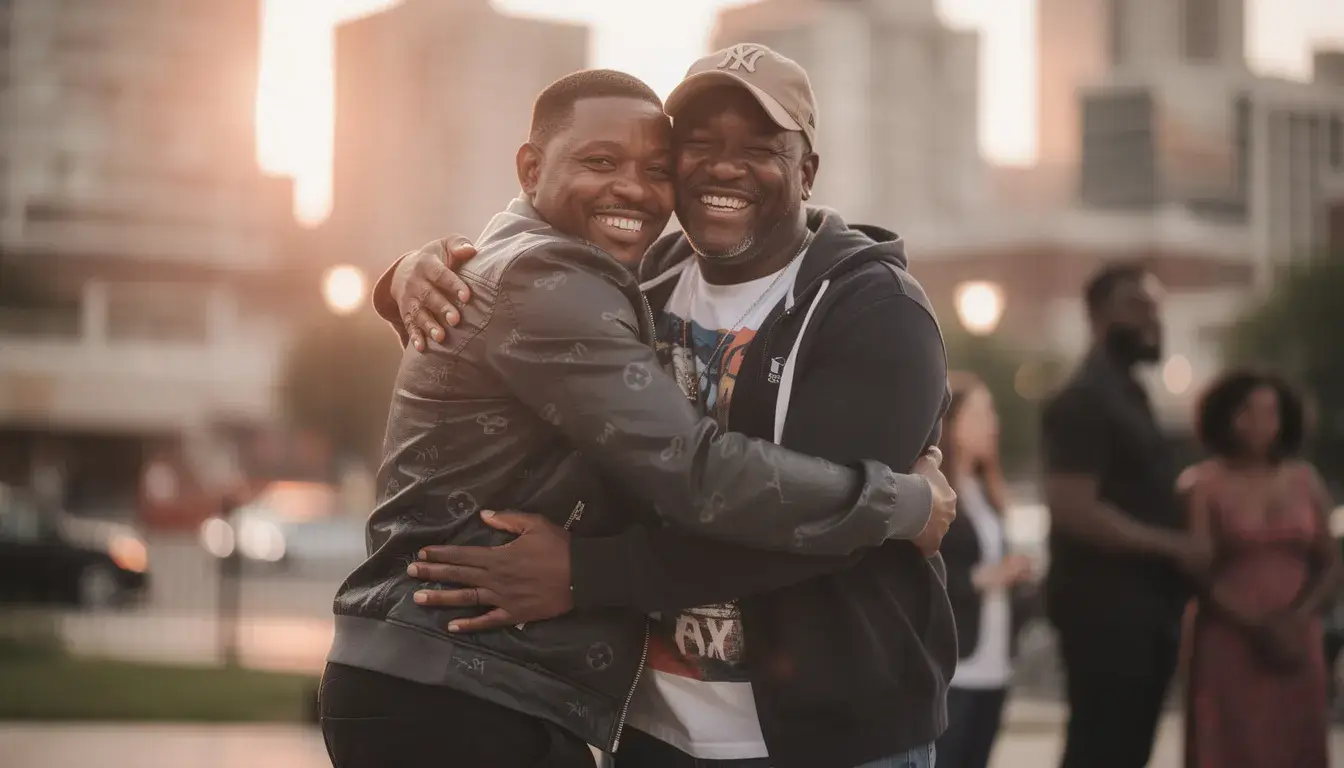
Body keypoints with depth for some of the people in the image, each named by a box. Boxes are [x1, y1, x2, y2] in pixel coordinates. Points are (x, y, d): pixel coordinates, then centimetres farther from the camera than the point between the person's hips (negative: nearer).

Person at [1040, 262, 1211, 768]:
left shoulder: (1127, 393, 18)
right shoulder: (1085, 400, -12)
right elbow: (1073, 509, -22)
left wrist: (1179, 546, 10)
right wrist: (1173, 546, -19)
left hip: (1142, 600, 10)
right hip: (1104, 603, -10)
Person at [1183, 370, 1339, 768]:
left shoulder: (1305, 481, 9)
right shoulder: (1205, 484, -4)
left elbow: (1330, 567, 10)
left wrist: (1297, 617, -7)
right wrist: (1255, 627, -16)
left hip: (1295, 647, 4)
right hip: (1229, 647, -4)